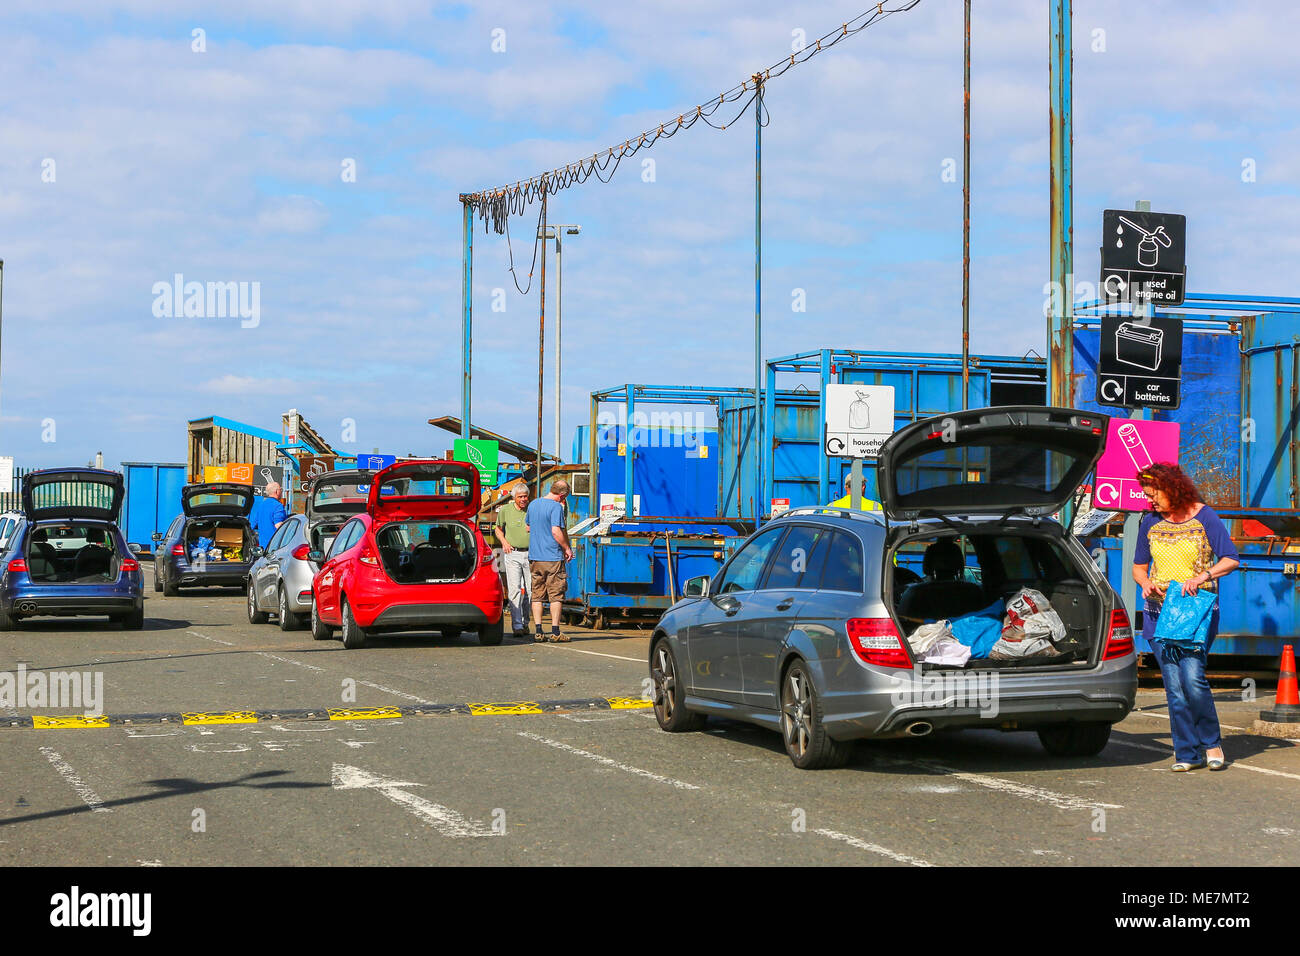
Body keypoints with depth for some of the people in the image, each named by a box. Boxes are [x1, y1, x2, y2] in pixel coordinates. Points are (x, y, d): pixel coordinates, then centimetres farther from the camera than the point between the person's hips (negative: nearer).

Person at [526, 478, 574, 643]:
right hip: (553, 557, -6)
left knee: (537, 596, 8)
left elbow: (528, 527, 22)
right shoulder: (556, 507, -12)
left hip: (534, 556, 6)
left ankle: (538, 632, 5)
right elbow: (556, 532, -19)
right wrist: (567, 549, -8)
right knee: (556, 596, 0)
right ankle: (555, 632, -1)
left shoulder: (533, 505, 11)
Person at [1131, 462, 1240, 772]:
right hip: (1158, 612, 4)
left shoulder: (1203, 517, -2)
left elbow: (1231, 559, -6)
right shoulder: (1150, 522, 10)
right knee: (1173, 685, -2)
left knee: (1192, 677, -17)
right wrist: (1145, 583, -4)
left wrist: (1203, 577, -22)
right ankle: (1188, 753, 5)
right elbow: (1139, 566, 18)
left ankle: (1211, 742, 4)